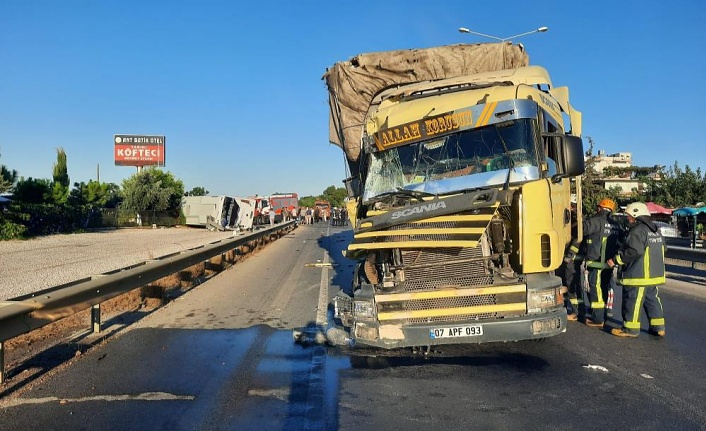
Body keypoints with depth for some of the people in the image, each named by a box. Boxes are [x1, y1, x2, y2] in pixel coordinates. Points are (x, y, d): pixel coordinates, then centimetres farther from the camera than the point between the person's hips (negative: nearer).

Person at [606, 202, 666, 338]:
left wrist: (616, 260, -21)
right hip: (655, 274, 10)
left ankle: (630, 328, 6)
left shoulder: (638, 231, -18)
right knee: (652, 299, 17)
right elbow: (663, 248, 20)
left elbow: (634, 251, -27)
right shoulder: (656, 230, 13)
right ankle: (658, 327, 21)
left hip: (639, 275, -10)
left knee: (632, 301, -1)